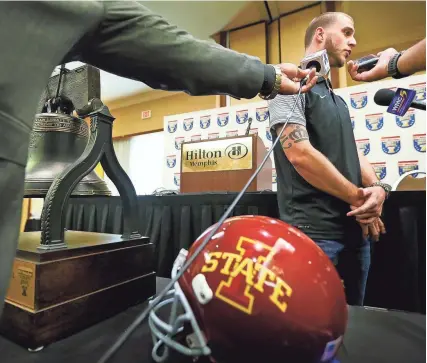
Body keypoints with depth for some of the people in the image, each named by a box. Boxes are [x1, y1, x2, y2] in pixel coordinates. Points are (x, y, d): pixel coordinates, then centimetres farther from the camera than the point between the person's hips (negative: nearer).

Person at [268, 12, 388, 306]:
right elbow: (299, 153, -19)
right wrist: (359, 198, -10)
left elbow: (353, 153, 16)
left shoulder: (339, 101, 21)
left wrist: (377, 188, -6)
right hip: (314, 230, -8)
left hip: (356, 229, 9)